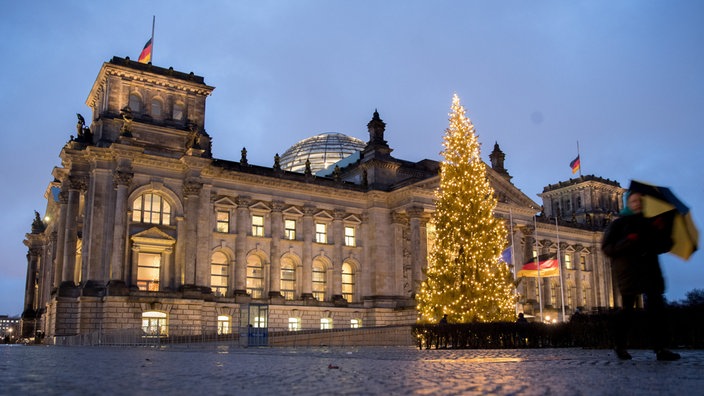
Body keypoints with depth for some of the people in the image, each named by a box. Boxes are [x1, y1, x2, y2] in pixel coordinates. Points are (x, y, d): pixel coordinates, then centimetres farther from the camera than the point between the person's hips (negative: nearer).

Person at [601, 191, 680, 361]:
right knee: (628, 308, -4)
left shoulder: (650, 222, 17)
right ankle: (620, 346, 11)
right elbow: (607, 249, -2)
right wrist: (627, 241, -17)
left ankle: (660, 348, -7)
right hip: (627, 269, -4)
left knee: (656, 305, -8)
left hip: (649, 269, 4)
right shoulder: (619, 224, 6)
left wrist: (660, 232, -6)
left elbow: (666, 246, 13)